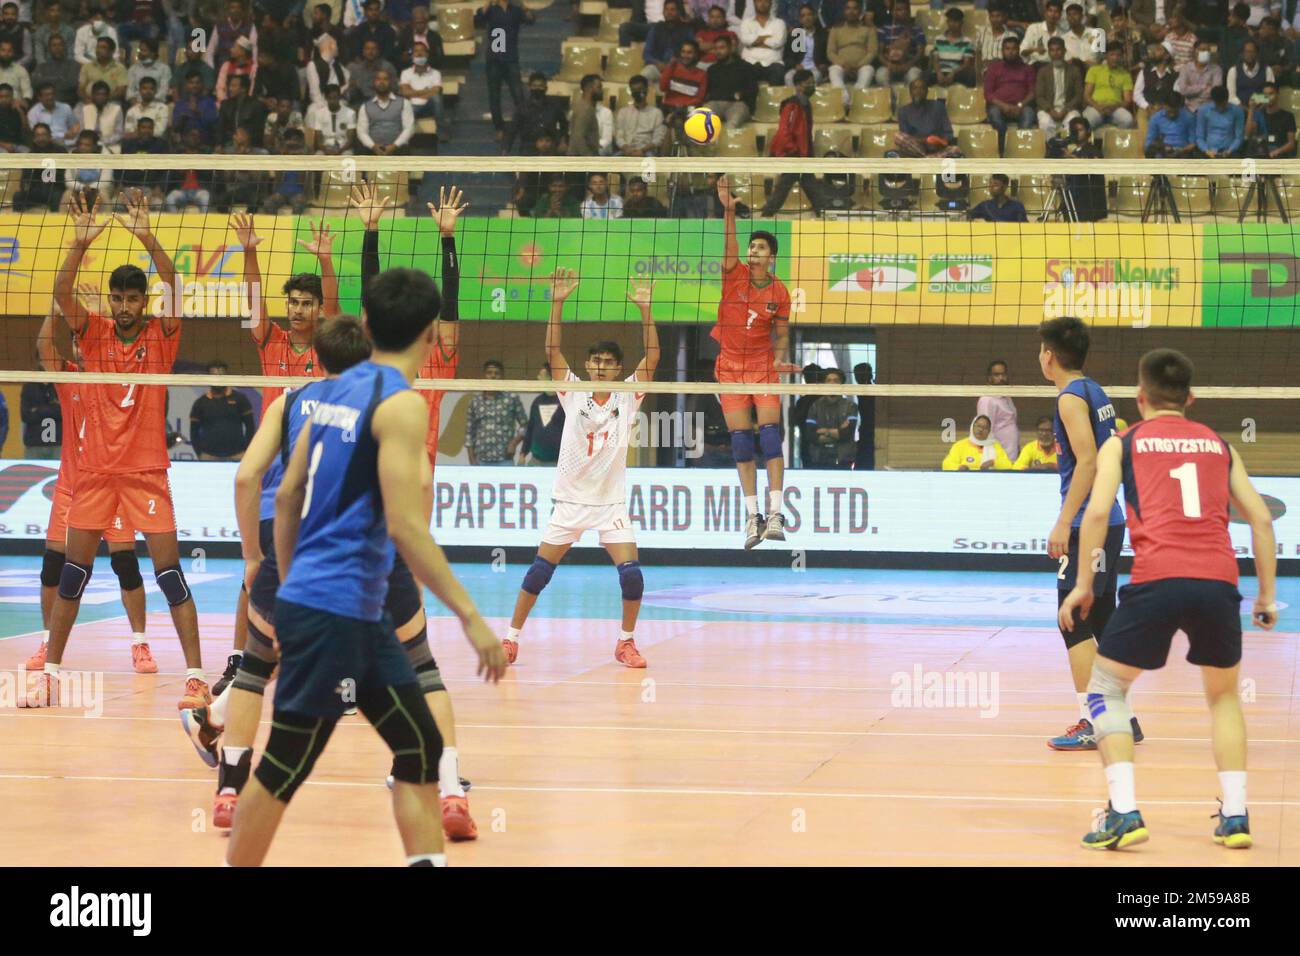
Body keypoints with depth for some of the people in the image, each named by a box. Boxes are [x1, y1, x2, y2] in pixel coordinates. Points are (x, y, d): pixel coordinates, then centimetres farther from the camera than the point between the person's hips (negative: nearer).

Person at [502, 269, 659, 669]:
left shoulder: (627, 397, 0)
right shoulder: (573, 393, 0)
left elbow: (652, 358, -11)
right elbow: (553, 351, -10)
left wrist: (645, 310, -22)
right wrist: (558, 302, -21)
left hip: (610, 502, 0)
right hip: (570, 500, 0)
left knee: (631, 572, -12)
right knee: (540, 570, -1)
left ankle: (626, 642, 4)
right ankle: (511, 638, 10)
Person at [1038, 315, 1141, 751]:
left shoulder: (1072, 397, -12)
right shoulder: (1096, 393, 15)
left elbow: (1088, 461, -21)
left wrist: (1064, 523, -22)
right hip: (1108, 523, 9)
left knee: (1075, 623, -7)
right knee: (1102, 624, 13)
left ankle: (1092, 723, -10)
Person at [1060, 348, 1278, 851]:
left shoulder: (1122, 445, 14)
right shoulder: (1219, 445, 22)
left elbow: (1097, 512, 0)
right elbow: (1260, 517, 16)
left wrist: (1083, 584, 6)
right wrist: (1267, 593, 20)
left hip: (1156, 579, -3)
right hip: (1218, 582, 3)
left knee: (1107, 687, 15)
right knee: (1224, 696, 25)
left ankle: (1124, 813, -1)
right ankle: (1235, 816, 15)